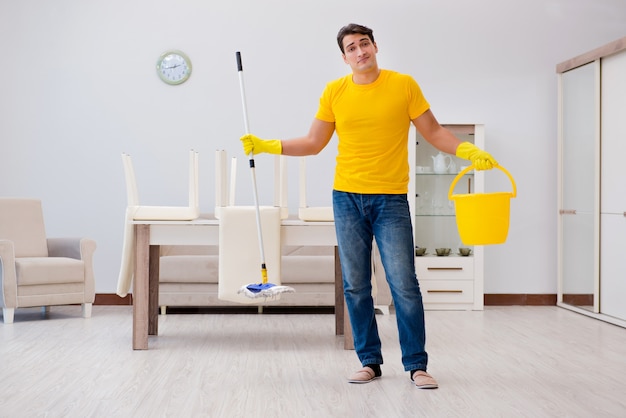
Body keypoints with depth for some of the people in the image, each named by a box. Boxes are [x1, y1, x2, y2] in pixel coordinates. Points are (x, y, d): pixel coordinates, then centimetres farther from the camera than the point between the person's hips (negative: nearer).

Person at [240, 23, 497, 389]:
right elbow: (313, 143, 12)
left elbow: (434, 131, 4)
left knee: (404, 285, -5)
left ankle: (417, 365, 6)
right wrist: (267, 146, 3)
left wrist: (469, 151, -10)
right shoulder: (334, 92, 4)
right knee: (356, 286, 6)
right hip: (347, 198, 2)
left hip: (391, 200, -2)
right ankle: (370, 361, 17)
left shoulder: (404, 85, 0)